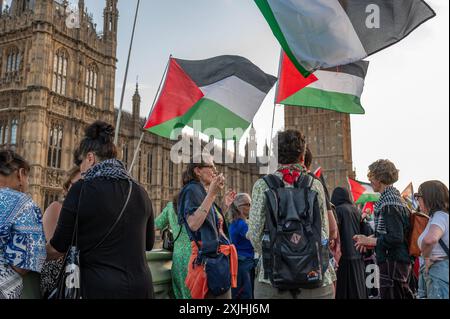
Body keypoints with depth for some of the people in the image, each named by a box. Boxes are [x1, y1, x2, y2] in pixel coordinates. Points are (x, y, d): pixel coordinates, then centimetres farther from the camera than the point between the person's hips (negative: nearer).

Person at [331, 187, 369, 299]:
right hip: (358, 256, 6)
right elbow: (363, 232, 16)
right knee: (358, 288, 11)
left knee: (343, 289, -1)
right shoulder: (356, 210, 11)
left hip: (344, 255, -6)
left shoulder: (338, 209, -8)